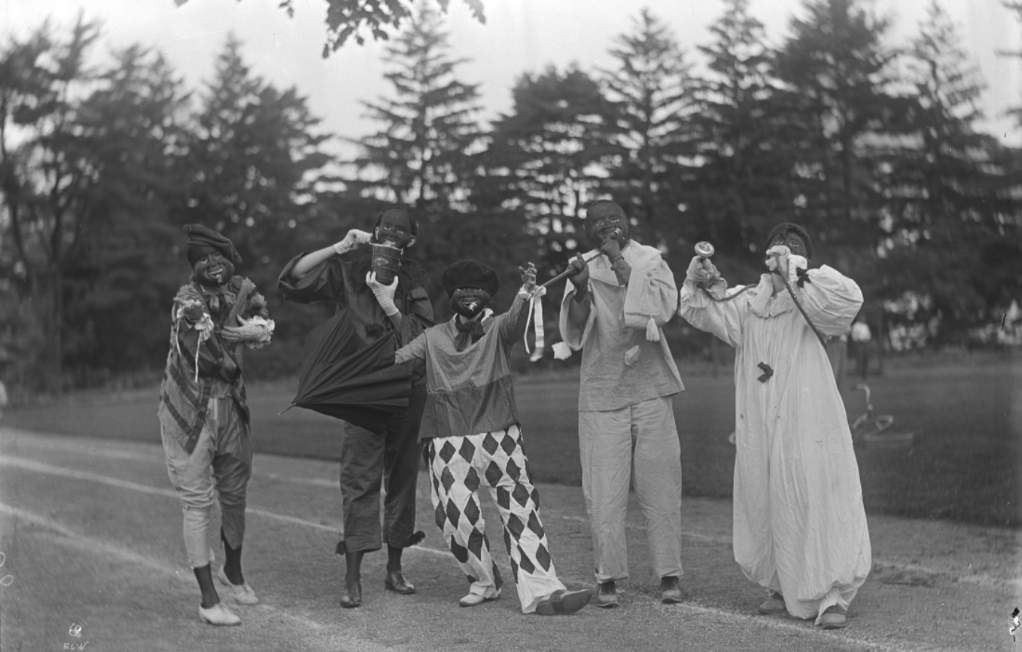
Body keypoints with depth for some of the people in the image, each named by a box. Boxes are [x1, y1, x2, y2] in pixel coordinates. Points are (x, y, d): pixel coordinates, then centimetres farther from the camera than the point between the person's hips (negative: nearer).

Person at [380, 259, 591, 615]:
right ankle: (483, 582, 21)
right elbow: (396, 358, 6)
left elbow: (516, 321, -18)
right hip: (448, 442, 1)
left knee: (522, 508, -8)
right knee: (457, 518, -3)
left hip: (499, 437, -1)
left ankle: (540, 590, -10)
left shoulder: (498, 328, 4)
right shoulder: (433, 338, 12)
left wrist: (525, 293, -40)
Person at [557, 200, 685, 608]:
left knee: (660, 485, 1)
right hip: (601, 393, 0)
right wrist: (581, 290, -20)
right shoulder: (585, 268, 7)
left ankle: (669, 574, 10)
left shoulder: (650, 261, 5)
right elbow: (574, 333, -2)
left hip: (650, 388, 0)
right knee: (604, 490, -2)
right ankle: (608, 577, 8)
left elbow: (664, 307, -14)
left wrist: (620, 263, -13)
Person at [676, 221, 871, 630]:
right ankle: (782, 588, 29)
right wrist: (700, 282, -3)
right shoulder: (746, 305, 12)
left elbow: (849, 299, -22)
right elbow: (699, 311, 17)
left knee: (820, 506, -7)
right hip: (760, 430, 5)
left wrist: (796, 272, -25)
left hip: (809, 428, -5)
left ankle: (832, 597, 1)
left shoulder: (810, 303, -3)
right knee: (764, 509, 12)